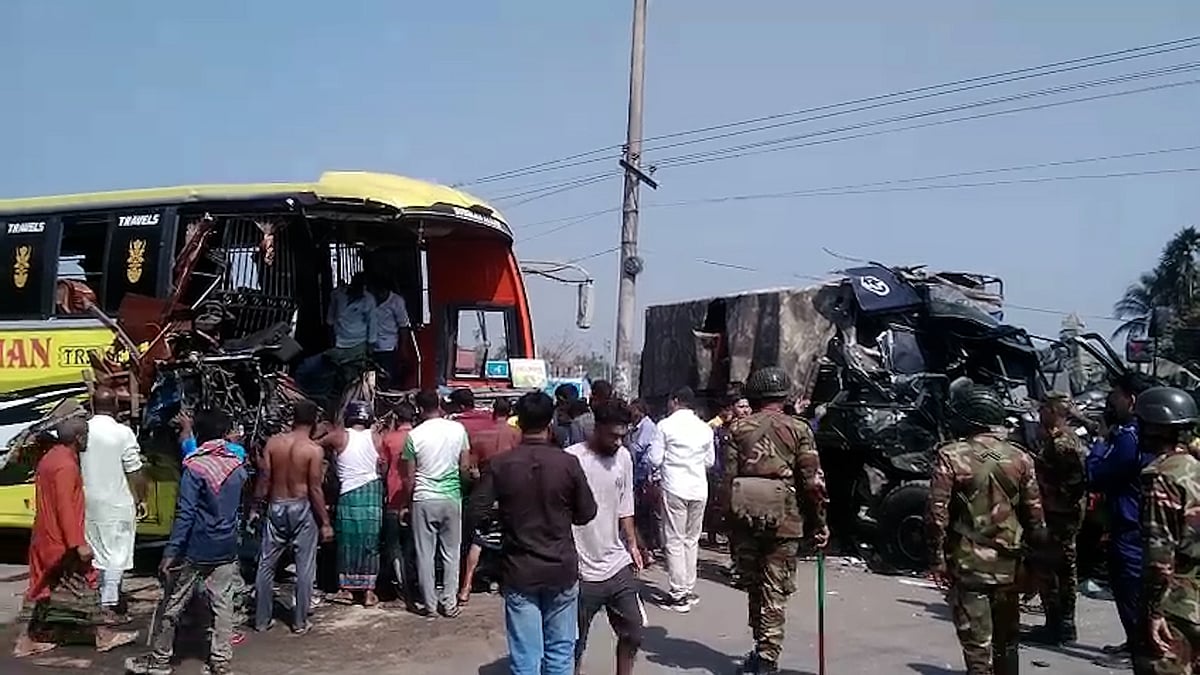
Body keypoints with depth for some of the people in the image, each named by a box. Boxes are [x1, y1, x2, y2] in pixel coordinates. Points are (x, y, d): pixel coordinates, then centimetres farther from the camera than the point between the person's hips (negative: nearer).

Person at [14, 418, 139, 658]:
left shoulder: (50, 458, 10)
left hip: (46, 537, 10)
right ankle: (103, 636, 10)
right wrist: (79, 543, -24)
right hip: (62, 541, -10)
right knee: (83, 586, 1)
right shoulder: (66, 465, -21)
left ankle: (26, 640, 18)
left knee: (41, 587, 14)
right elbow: (65, 507, -25)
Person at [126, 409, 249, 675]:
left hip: (195, 550, -5)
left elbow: (185, 514, -19)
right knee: (223, 605, 9)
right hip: (227, 550, 5)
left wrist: (170, 552, -18)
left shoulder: (194, 467, -15)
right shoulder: (238, 466, 3)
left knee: (172, 605, 9)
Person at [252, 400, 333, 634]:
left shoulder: (273, 442, -3)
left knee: (266, 565, 14)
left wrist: (255, 507, 11)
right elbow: (315, 489, -12)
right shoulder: (314, 450, -12)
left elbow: (264, 479, -1)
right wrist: (325, 523, -6)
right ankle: (300, 622, 12)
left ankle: (262, 620, 21)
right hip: (302, 509, -3)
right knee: (304, 567, 7)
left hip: (276, 507, 4)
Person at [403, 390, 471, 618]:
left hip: (424, 499, -1)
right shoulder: (458, 429, -3)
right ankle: (449, 603, 13)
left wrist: (409, 498, 12)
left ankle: (430, 604, 13)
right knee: (451, 552, 10)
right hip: (452, 498, 2)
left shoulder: (414, 435, -7)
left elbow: (410, 476, -2)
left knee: (425, 553, 8)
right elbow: (465, 466, 0)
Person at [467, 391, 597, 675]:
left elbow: (475, 513, -7)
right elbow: (587, 513, -1)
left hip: (519, 572, 0)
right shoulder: (568, 463, -10)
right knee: (560, 650, 12)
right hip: (562, 569, 0)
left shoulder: (500, 465, -9)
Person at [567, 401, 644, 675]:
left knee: (633, 634, 14)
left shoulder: (624, 458, 3)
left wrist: (631, 544, 10)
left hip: (618, 566, 6)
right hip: (582, 572, -5)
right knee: (575, 645, 7)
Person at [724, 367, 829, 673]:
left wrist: (731, 514, 9)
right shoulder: (798, 429, 0)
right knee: (775, 590, 3)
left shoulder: (739, 428, 6)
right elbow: (812, 481, -4)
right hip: (783, 518, -2)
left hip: (745, 516, 2)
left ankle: (762, 648, 24)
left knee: (753, 585, 16)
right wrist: (819, 522, 4)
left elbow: (728, 478, 1)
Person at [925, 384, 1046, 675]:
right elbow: (1034, 514, 6)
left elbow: (937, 513, -14)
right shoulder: (1019, 458, 3)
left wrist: (937, 557, -6)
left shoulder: (951, 456, -10)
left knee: (977, 643, 0)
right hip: (1008, 564, 4)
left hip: (967, 564, -4)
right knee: (1006, 640, 19)